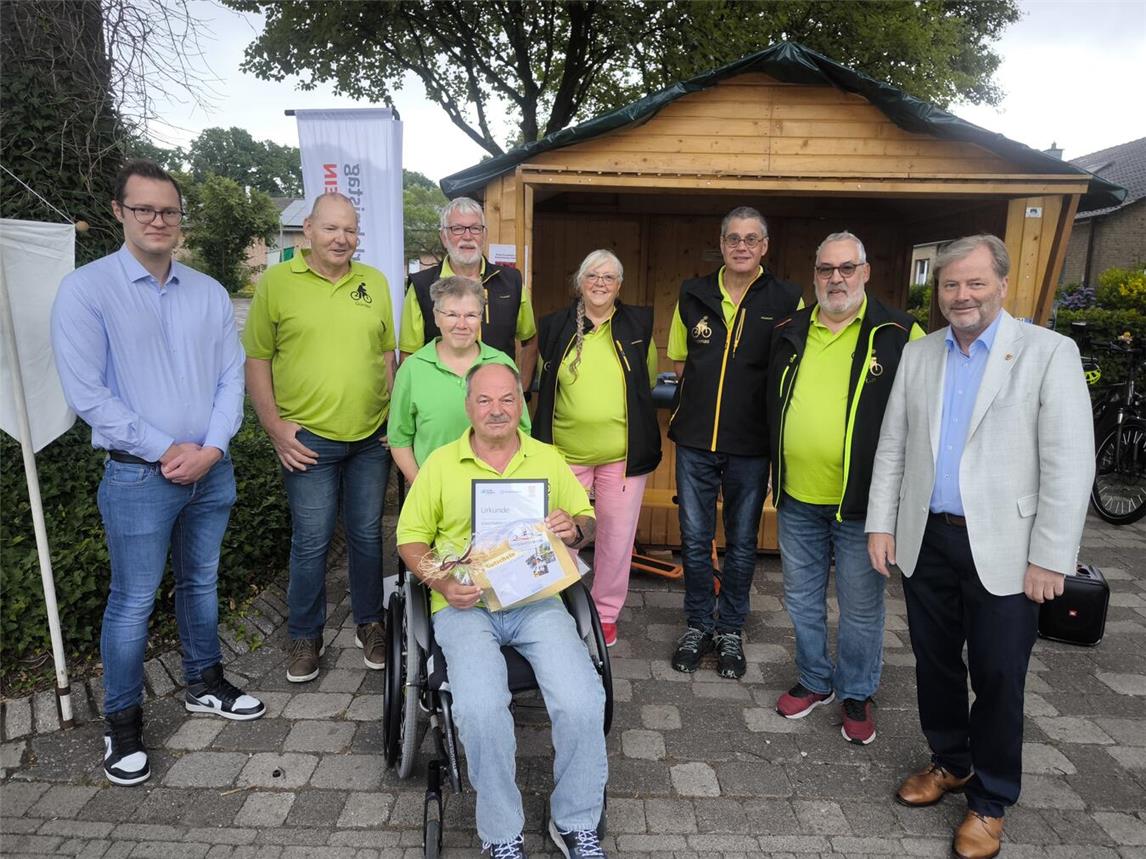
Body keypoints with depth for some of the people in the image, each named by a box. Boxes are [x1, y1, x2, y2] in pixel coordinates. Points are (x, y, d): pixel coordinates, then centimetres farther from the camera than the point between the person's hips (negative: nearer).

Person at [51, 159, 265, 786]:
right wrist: (167, 451, -15)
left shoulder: (209, 292, 5)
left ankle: (204, 684, 37)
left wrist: (210, 447, -11)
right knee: (133, 601, 6)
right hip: (138, 477, -4)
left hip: (211, 470, 4)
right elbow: (87, 392, -12)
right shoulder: (86, 290, -7)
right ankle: (123, 723, 25)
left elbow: (231, 376, 3)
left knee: (201, 581, 18)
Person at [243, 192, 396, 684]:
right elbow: (256, 359, -1)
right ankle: (305, 635, 26)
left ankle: (369, 623, 31)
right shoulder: (276, 282, -3)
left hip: (372, 438, 3)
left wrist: (394, 416, 6)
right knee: (311, 542, 5)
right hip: (308, 439, -2)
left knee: (367, 534, 13)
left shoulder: (375, 283, 6)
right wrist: (275, 427, -6)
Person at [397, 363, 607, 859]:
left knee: (583, 701, -20)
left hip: (536, 599, 2)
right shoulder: (440, 463, 7)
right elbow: (411, 537, 6)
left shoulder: (549, 460, 12)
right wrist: (441, 583, -12)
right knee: (480, 708, -27)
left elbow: (588, 520, 14)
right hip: (464, 605, -1)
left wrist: (575, 530, -10)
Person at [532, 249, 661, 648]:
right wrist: (578, 411, 10)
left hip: (623, 452, 0)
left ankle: (606, 612, 27)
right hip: (566, 451, 0)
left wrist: (620, 414, 9)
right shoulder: (555, 327, 2)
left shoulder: (638, 325, 2)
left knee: (617, 536, 9)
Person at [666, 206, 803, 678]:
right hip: (696, 439, 2)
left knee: (742, 542, 10)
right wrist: (708, 392, 3)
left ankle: (730, 629, 28)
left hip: (752, 444, -2)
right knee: (694, 538, 10)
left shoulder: (786, 299, -2)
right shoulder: (693, 294, 5)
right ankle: (698, 624, 28)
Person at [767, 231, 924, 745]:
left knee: (861, 607, 10)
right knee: (802, 600, 17)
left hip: (861, 501, -4)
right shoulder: (790, 333, 7)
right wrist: (774, 470, 16)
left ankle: (856, 694, 31)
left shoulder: (897, 335, -6)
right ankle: (814, 681, 38)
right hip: (796, 497, 5)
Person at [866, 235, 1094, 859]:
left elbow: (1069, 463, -10)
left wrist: (1050, 557, -12)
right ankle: (950, 762, 39)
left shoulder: (1049, 353, -6)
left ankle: (990, 801, 28)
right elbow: (891, 446, 9)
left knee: (997, 678, 7)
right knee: (935, 662, 16)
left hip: (1002, 548, -4)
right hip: (927, 539, 4)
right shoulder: (918, 355, 6)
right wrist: (881, 523, 5)